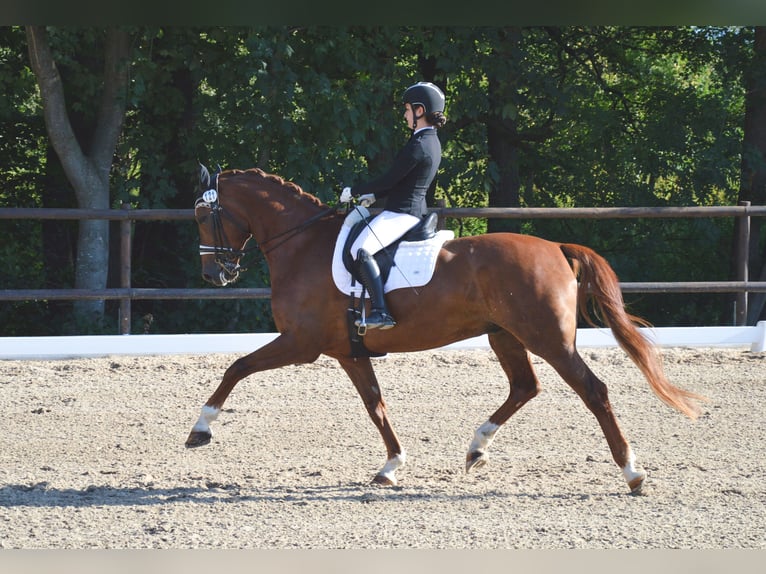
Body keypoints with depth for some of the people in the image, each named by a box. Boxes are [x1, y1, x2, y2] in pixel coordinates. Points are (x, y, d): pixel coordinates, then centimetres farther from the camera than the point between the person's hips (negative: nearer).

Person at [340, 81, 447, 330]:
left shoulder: (418, 146, -18)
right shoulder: (432, 142, 13)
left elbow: (388, 180, -16)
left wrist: (354, 191, -5)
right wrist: (374, 196, 17)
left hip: (402, 213, -11)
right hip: (416, 211, 11)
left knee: (360, 249, -27)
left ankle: (380, 311, -35)